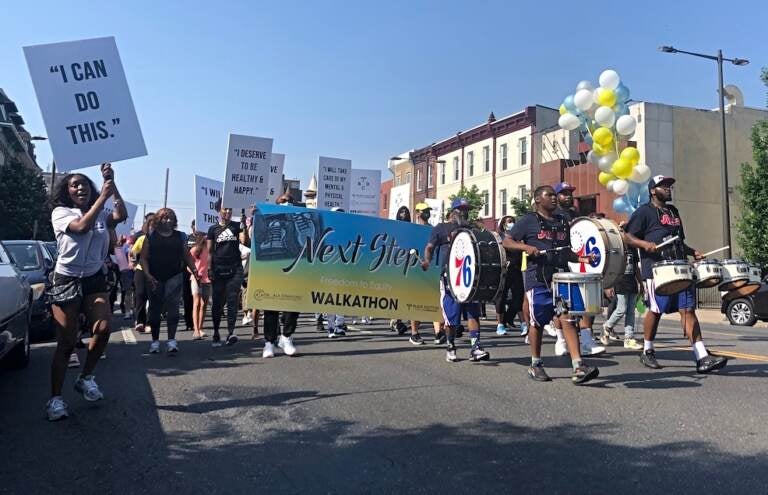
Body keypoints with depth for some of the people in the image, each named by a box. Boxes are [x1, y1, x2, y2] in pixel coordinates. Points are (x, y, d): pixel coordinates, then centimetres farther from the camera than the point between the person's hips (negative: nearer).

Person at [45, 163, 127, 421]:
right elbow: (81, 226, -22)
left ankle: (85, 378, 8)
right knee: (66, 342, -5)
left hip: (95, 279, 3)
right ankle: (55, 398, 4)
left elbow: (121, 216, -12)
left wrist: (112, 184, -15)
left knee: (103, 329, -16)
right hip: (66, 281, -3)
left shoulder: (101, 215, 9)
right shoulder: (60, 212, -1)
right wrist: (103, 196, -21)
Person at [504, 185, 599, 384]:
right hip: (538, 279, -4)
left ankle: (578, 367, -12)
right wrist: (526, 247, -17)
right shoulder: (528, 221, 3)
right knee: (537, 323, 4)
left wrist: (582, 259, 8)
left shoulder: (563, 222, 19)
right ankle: (535, 365, 20)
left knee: (567, 319, -7)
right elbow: (506, 242, 0)